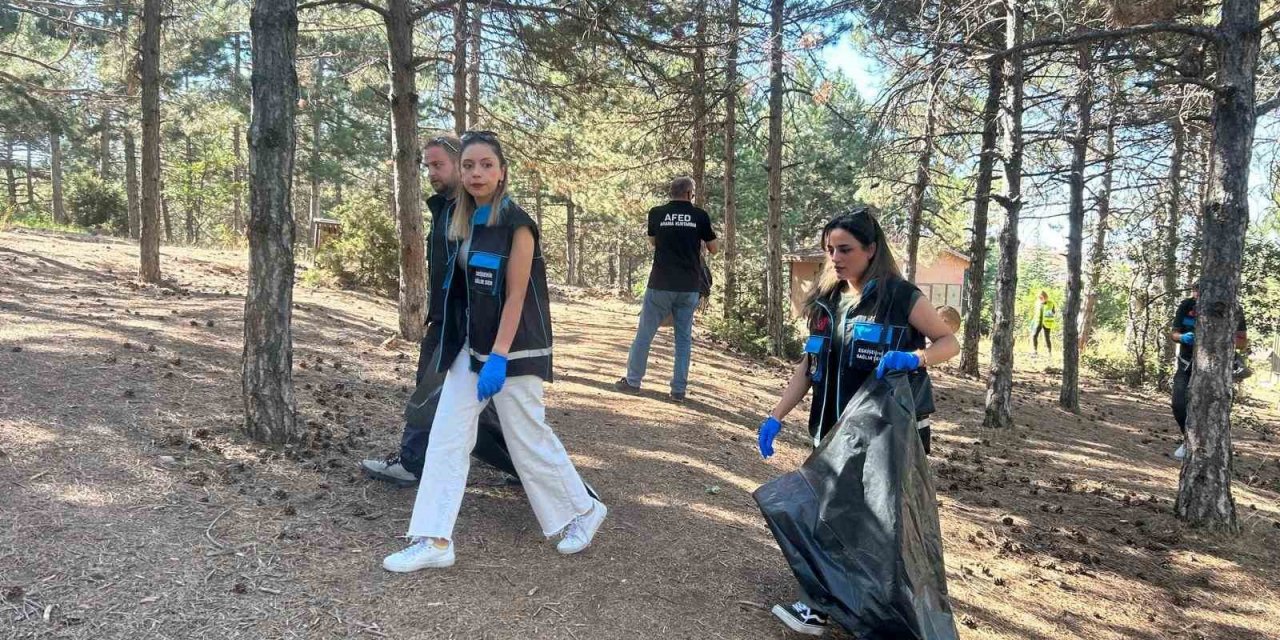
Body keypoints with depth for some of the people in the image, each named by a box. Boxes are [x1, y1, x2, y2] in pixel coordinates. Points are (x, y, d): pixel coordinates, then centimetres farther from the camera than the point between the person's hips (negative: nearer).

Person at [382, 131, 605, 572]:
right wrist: (471, 350, 17)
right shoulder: (463, 221, 8)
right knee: (446, 438, 2)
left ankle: (583, 511, 26)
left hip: (512, 349, -7)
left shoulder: (516, 224, -14)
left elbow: (516, 296, -17)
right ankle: (434, 541, 9)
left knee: (529, 440, 4)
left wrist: (498, 358, -22)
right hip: (470, 347, 7)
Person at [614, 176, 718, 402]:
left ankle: (632, 381, 15)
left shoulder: (657, 214, 1)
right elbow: (714, 249, 10)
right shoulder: (700, 216, 0)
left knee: (644, 333, 9)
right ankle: (679, 390, 9)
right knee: (684, 338, 8)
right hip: (689, 286, 1)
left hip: (661, 284, 0)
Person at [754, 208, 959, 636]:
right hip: (832, 433, 6)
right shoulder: (827, 300, 7)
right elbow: (808, 367, 9)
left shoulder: (899, 296, -9)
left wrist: (914, 357, -26)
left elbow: (950, 342, -4)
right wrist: (776, 416, 1)